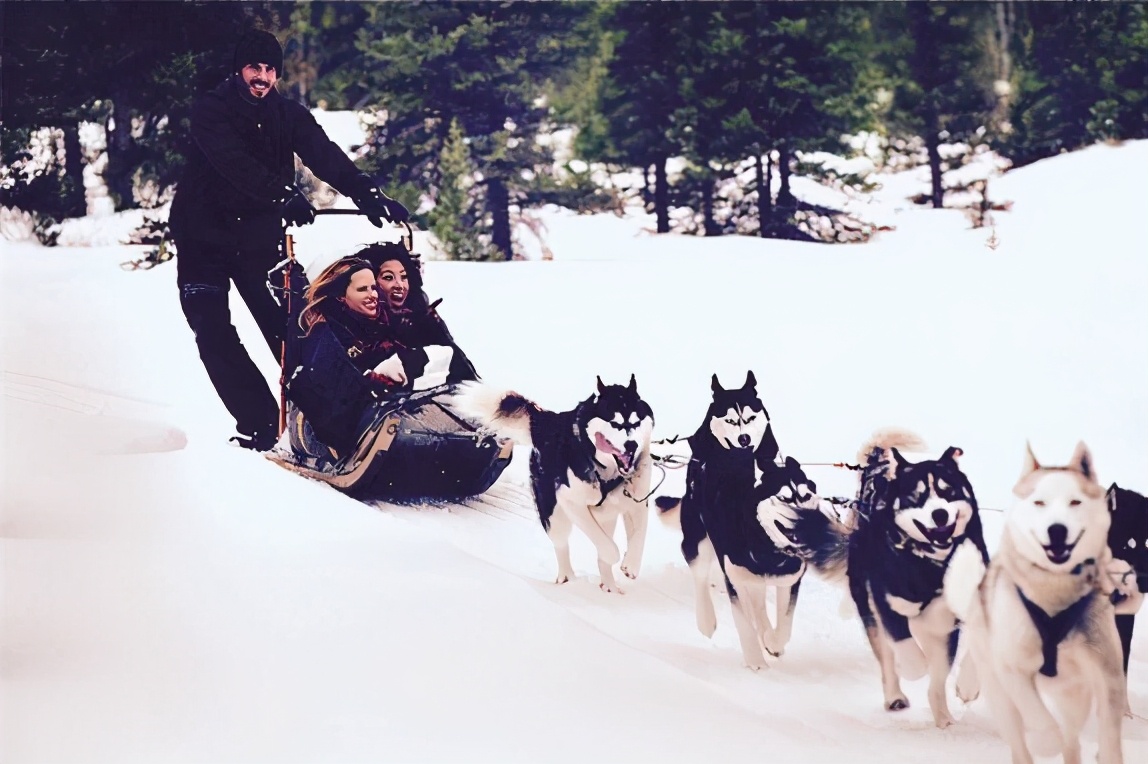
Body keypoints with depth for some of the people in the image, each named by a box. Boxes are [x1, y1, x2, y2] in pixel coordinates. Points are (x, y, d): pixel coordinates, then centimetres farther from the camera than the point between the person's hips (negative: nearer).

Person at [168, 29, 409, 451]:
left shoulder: (288, 115, -2)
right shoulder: (210, 111, -13)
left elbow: (326, 157, -18)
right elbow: (235, 163, -30)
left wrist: (367, 194, -36)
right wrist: (284, 195, -43)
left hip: (257, 236, 2)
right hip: (204, 236, -2)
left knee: (284, 328, -4)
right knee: (213, 334, -10)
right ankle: (259, 423, -8)